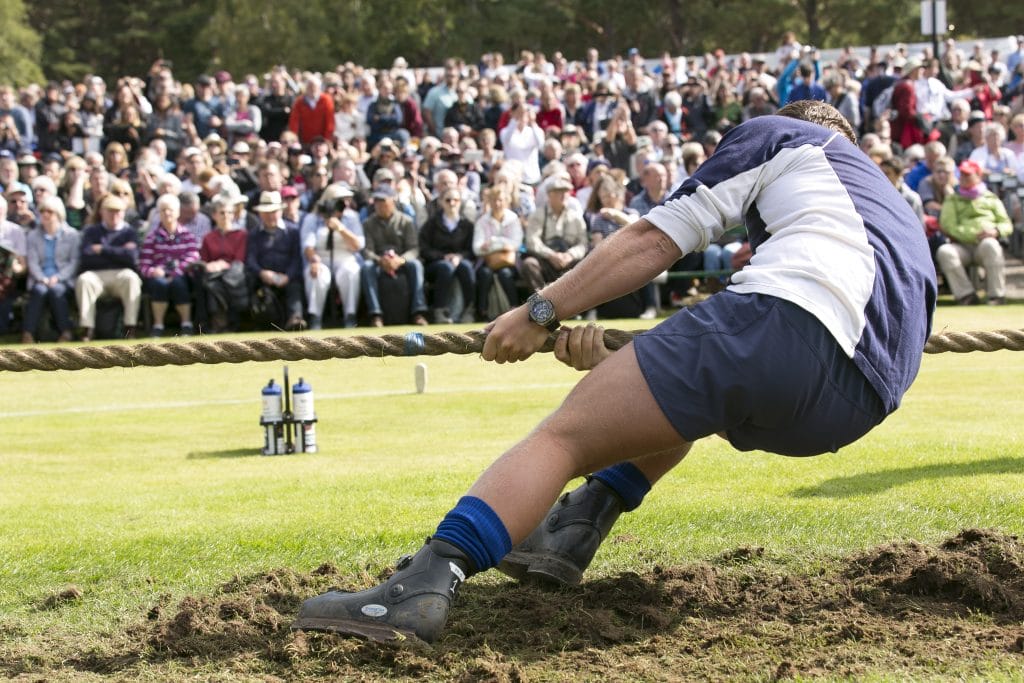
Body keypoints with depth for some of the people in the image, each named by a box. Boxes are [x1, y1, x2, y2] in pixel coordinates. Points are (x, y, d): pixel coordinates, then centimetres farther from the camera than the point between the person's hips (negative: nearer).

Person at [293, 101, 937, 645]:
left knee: (564, 435, -7)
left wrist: (542, 310, 15)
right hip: (854, 406, 7)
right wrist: (615, 363, 33)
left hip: (787, 322, -7)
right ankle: (574, 532, 20)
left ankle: (426, 584, -27)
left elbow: (656, 238, 12)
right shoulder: (894, 208, 41)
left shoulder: (775, 134, 23)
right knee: (687, 392, 35)